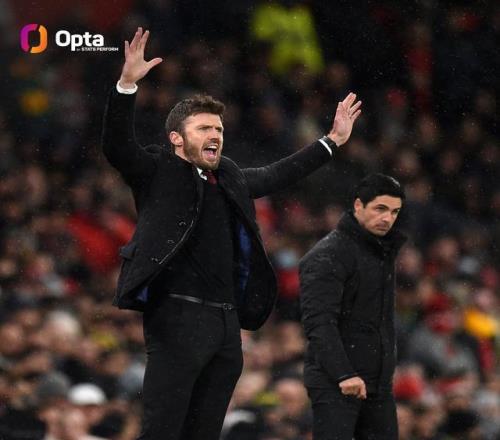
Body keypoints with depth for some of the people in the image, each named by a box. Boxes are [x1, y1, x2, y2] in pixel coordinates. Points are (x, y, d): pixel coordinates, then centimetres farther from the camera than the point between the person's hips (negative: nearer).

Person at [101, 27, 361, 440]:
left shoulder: (229, 178, 18)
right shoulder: (157, 171, -1)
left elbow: (276, 175, 34)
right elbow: (116, 146, -16)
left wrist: (332, 141, 37)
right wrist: (127, 84, -30)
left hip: (227, 324, 7)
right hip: (178, 319, -7)